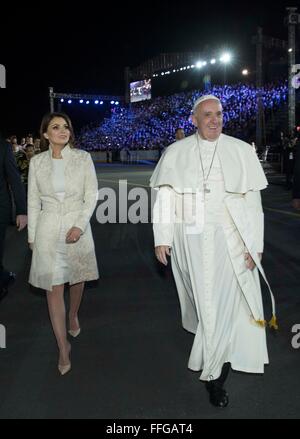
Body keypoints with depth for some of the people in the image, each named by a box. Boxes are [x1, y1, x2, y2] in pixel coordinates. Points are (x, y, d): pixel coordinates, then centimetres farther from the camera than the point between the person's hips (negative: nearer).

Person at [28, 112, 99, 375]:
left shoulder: (82, 158, -3)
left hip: (77, 226, 0)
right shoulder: (37, 162, 1)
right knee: (53, 287, -1)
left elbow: (92, 195, -4)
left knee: (77, 278, 17)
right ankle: (63, 347, 9)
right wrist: (32, 235, 6)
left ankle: (73, 316, 47)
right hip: (48, 228, 0)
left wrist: (80, 225, -15)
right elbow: (33, 201, 6)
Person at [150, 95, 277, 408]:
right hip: (189, 239, 1)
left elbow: (253, 201, 0)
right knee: (200, 297, 10)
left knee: (224, 302, -3)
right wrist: (162, 238, -2)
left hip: (229, 239, -1)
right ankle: (214, 350, 37)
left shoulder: (241, 151, 1)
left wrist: (254, 245, -4)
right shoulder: (176, 153, 4)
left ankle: (213, 373, 13)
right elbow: (164, 197, 3)